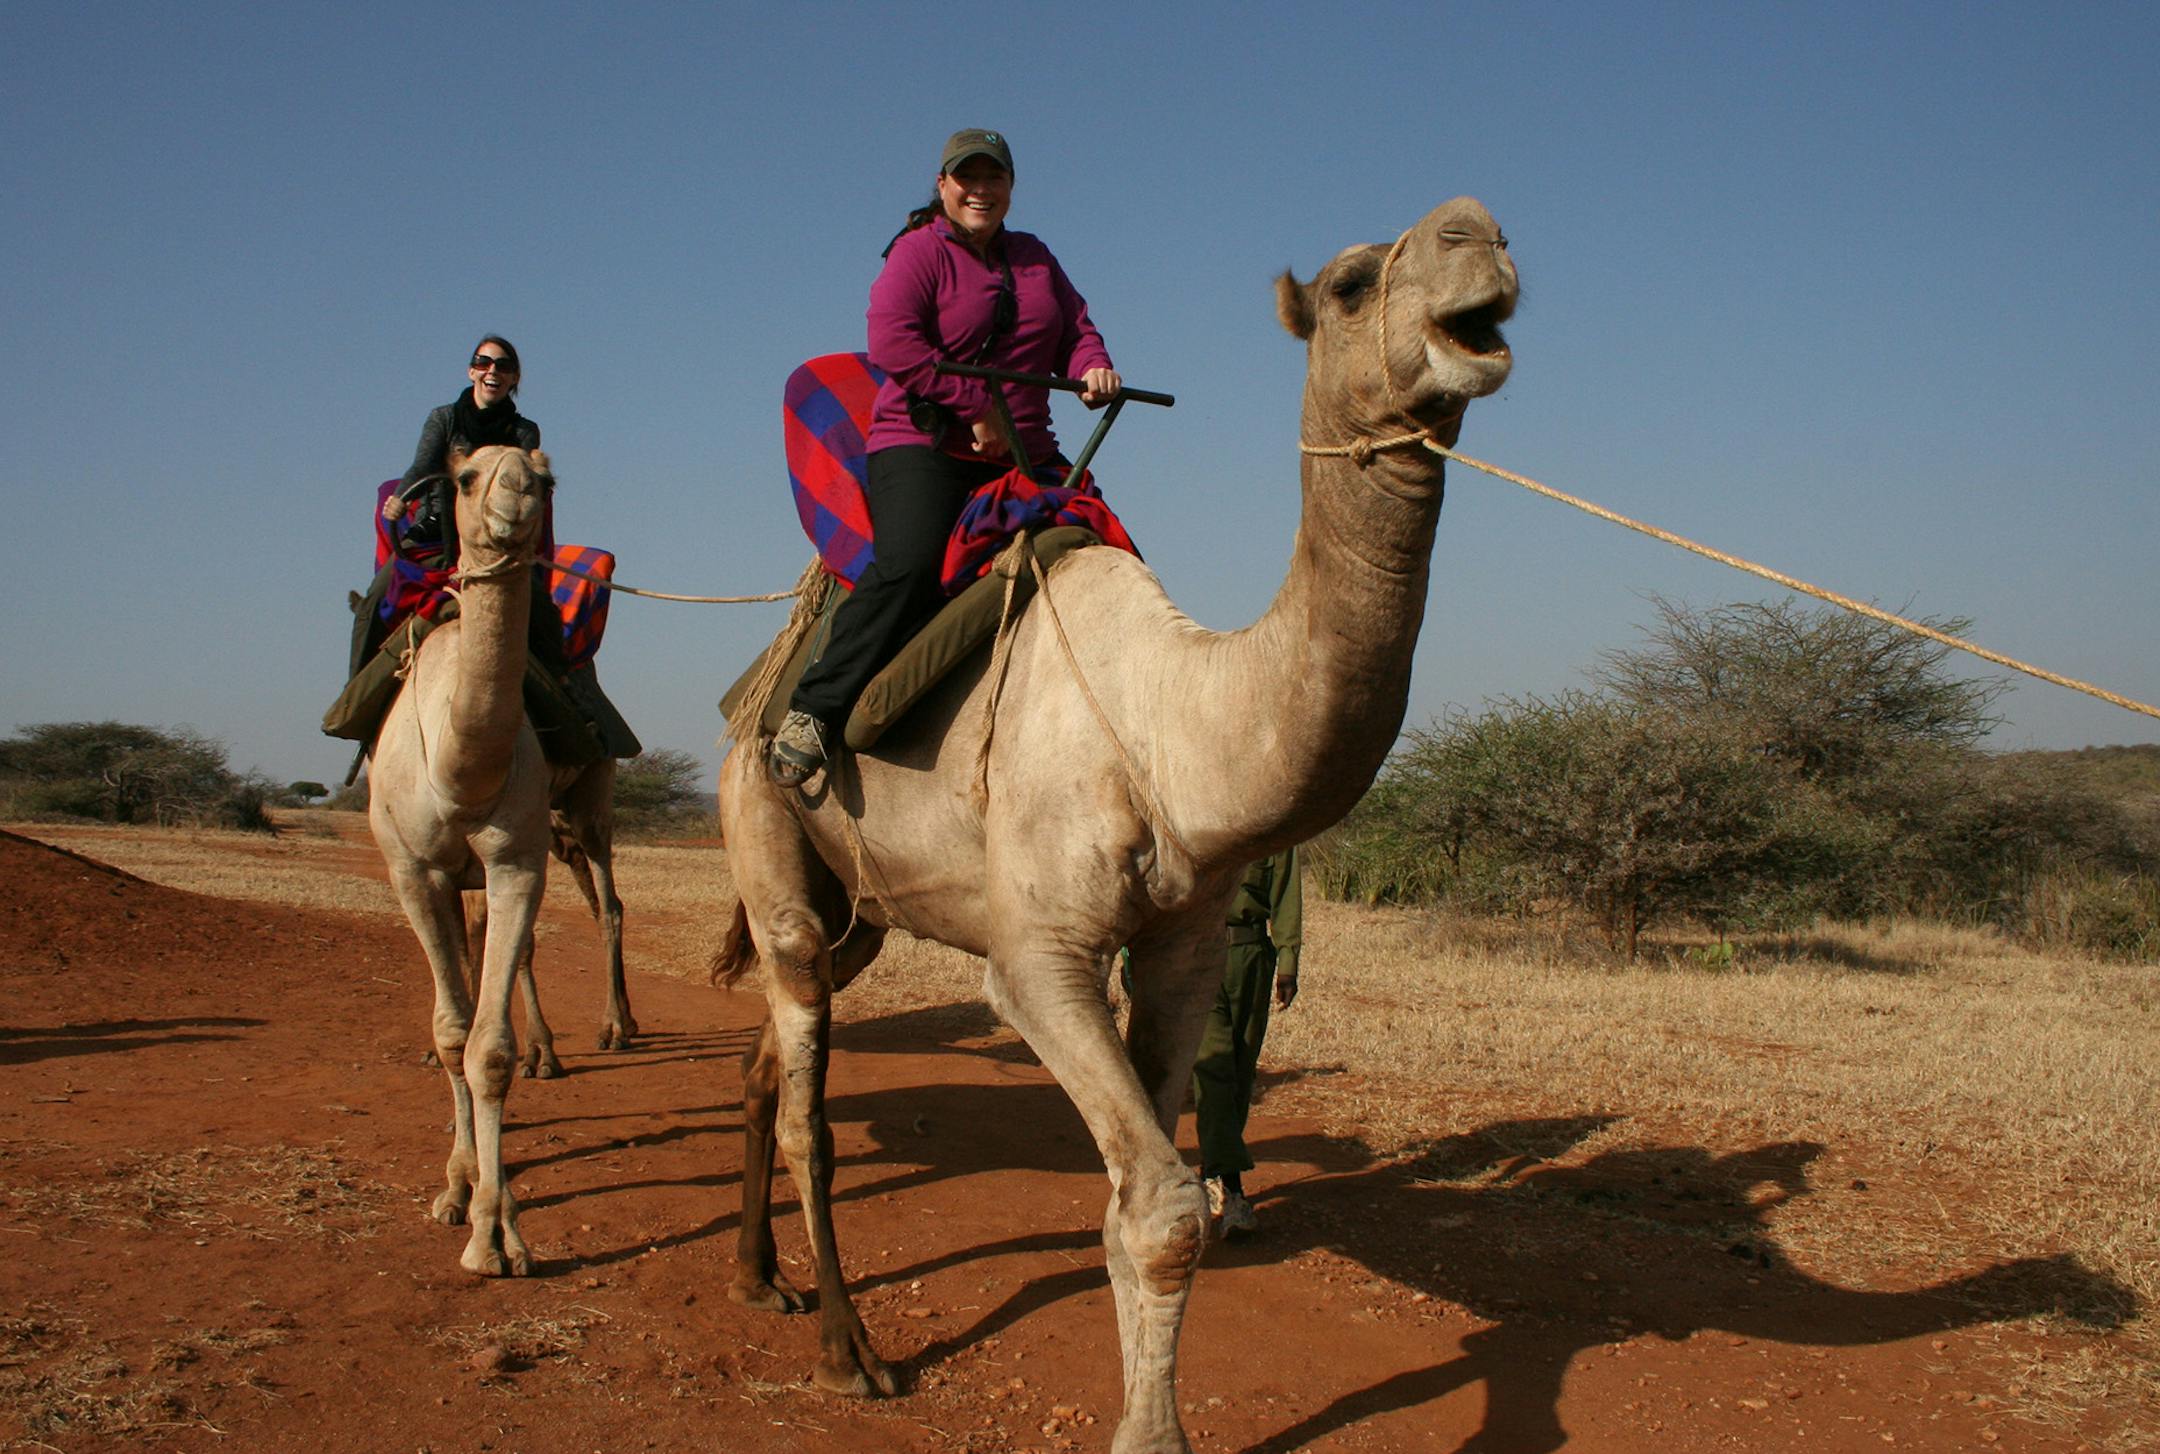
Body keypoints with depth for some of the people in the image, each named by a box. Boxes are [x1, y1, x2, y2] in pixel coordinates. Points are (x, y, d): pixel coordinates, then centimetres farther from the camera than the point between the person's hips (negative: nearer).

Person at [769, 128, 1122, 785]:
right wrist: (978, 407, -17)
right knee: (908, 564, -31)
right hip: (924, 445, -7)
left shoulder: (1035, 258, 20)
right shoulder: (918, 252, -1)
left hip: (1024, 457, 7)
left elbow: (1075, 328, 24)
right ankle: (813, 709, -25)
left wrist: (1092, 366, -2)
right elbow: (892, 341, -14)